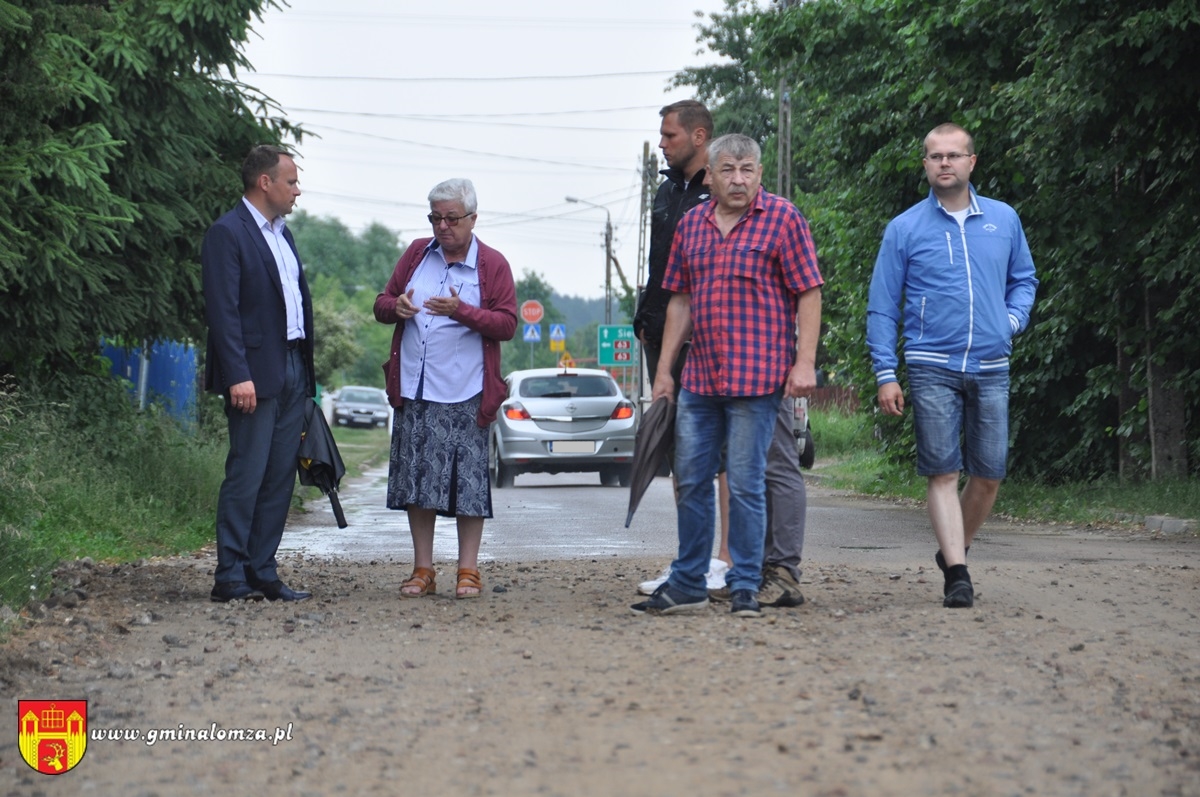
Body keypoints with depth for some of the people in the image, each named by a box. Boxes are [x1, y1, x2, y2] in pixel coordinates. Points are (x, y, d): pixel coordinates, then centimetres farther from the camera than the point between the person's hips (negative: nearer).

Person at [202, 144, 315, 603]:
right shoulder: (227, 234, -8)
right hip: (255, 374, -8)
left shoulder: (282, 234, 19)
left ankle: (262, 573, 12)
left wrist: (305, 372, 14)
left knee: (280, 477, 7)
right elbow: (223, 310, -15)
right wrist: (238, 375, -22)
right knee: (246, 475, -7)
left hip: (291, 371, 8)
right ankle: (230, 578, -3)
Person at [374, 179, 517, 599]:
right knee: (416, 480, 4)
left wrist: (462, 311, -19)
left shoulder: (492, 264, 2)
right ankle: (422, 570, 11)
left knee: (468, 480, -2)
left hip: (466, 394, -3)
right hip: (414, 390, 3)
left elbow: (507, 324, -5)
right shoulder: (416, 254, 12)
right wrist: (395, 306, -9)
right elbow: (381, 304, 15)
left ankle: (468, 570, 5)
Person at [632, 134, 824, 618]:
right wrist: (664, 369, 13)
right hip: (698, 378, 6)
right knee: (691, 481, 9)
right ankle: (686, 586, 17)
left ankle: (745, 589, 6)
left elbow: (809, 293, -5)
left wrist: (804, 362, -13)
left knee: (745, 484, -3)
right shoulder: (691, 225, 13)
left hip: (756, 377, -6)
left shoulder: (782, 219, -3)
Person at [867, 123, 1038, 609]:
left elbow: (1023, 278, 23)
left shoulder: (1004, 220, 10)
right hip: (932, 368, -3)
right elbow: (882, 307, 4)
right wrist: (886, 374, -3)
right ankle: (957, 575, -7)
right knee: (942, 472, -7)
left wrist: (1014, 318, 1)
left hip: (991, 368, 3)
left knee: (989, 474, 3)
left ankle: (955, 551, 25)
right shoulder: (904, 229, 3)